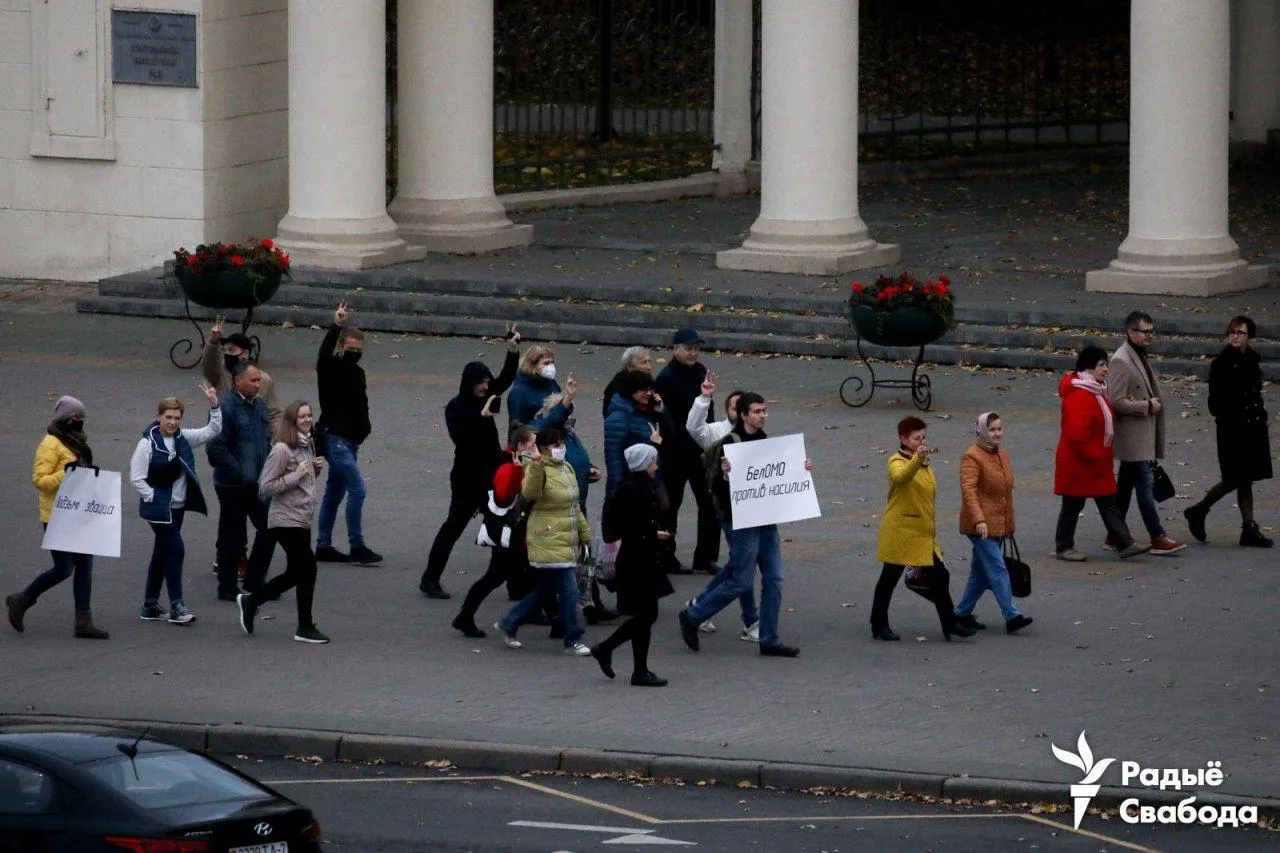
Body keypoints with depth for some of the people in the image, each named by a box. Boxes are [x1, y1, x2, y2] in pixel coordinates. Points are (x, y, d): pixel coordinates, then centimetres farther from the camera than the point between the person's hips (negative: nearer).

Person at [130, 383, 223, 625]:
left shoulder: (183, 439, 4)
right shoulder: (147, 443, -14)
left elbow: (212, 431, 2)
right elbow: (137, 478, -13)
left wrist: (214, 406, -11)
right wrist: (154, 499, -14)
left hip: (177, 507, 7)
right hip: (158, 509, -7)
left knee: (162, 553, 13)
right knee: (176, 550, -13)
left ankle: (150, 605, 22)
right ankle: (176, 606, -8)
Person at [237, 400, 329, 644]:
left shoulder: (307, 445, 9)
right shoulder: (282, 450, -17)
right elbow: (265, 487, -18)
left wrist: (316, 469, 2)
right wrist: (295, 475, -22)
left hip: (302, 520, 9)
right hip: (286, 520, -9)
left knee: (295, 573, 15)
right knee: (307, 568, -6)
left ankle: (250, 601, 31)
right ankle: (305, 628, 4)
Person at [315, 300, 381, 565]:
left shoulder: (357, 372, 14)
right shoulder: (332, 369, -9)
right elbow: (324, 354, -31)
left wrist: (363, 428, 18)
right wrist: (336, 326, -42)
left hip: (350, 441, 9)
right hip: (334, 439, -9)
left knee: (335, 492, 12)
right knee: (357, 488, -15)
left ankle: (324, 547, 18)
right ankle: (357, 546, -12)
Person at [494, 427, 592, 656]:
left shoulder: (567, 468, 15)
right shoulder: (539, 470, -12)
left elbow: (574, 507, 23)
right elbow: (529, 493, -34)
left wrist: (585, 534, 26)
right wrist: (536, 467, -47)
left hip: (568, 544, 9)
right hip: (549, 544, -9)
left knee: (543, 589, 15)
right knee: (568, 590, -7)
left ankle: (508, 624, 27)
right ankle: (572, 641, 2)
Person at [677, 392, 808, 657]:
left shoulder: (763, 441, 12)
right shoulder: (729, 445, -13)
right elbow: (716, 486, -17)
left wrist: (801, 469, 6)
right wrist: (724, 474, -38)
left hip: (766, 522, 8)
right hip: (742, 523, -8)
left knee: (774, 580, 5)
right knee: (741, 581, -3)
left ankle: (769, 639, 12)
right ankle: (692, 617, 13)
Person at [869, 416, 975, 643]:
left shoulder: (924, 464, 17)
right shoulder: (898, 462, -10)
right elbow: (901, 477, -35)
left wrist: (932, 527, 26)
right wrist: (917, 457, -50)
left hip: (923, 534, 8)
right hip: (900, 532, -8)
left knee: (939, 576, 3)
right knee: (890, 578, 2)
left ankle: (950, 624, 7)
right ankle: (879, 625, 11)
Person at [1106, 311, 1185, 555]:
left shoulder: (1139, 357, 14)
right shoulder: (1121, 361, -17)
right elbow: (1117, 402, -22)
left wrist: (1153, 403, 5)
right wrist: (1147, 406, -16)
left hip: (1141, 435, 10)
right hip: (1132, 436, -10)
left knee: (1125, 486, 13)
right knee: (1145, 483, -10)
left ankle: (1115, 536, 19)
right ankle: (1157, 538, -10)